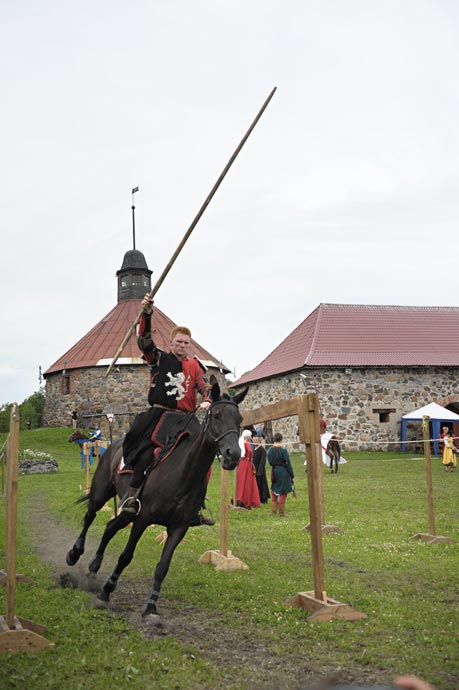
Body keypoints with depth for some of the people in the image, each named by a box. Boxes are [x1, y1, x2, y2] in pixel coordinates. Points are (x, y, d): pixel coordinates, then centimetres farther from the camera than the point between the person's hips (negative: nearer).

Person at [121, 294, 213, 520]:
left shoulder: (195, 366, 12)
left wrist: (206, 401, -15)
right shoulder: (159, 359, 3)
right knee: (146, 453, -22)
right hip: (158, 415, -4)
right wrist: (146, 314, -25)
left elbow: (206, 387, 9)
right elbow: (144, 340, -10)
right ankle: (131, 497, -13)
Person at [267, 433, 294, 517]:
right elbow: (288, 464, -12)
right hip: (283, 472, -5)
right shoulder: (283, 451, -17)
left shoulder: (270, 450, -2)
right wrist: (291, 475, -5)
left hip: (274, 471, 5)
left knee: (274, 491, 19)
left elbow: (270, 462, 7)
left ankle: (273, 511, 23)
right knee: (283, 493, 4)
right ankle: (281, 513, 8)